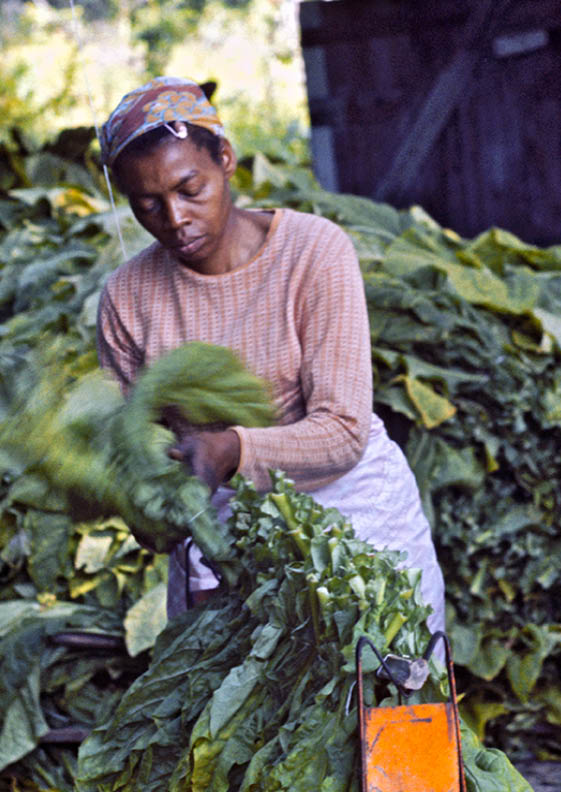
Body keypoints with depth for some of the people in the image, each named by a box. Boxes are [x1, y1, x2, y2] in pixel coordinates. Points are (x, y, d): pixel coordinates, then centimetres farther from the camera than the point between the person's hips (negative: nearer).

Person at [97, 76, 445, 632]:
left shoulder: (315, 251, -14)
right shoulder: (128, 297, -4)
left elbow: (342, 432, -19)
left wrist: (232, 449, -36)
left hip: (352, 507, -2)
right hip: (218, 528, 2)